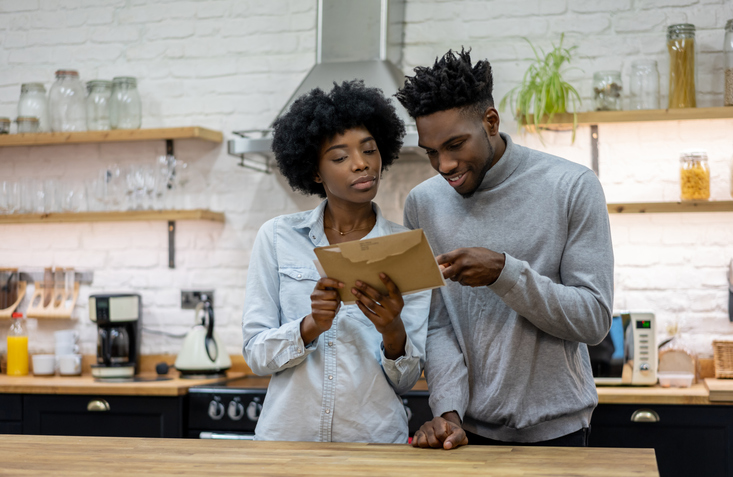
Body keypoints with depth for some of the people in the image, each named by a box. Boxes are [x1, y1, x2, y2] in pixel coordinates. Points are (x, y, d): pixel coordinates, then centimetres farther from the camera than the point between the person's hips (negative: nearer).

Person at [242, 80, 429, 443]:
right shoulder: (278, 237, 2)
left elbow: (407, 379, 1)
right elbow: (255, 354, 0)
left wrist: (393, 331, -18)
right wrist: (310, 327, -16)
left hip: (375, 438, 0)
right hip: (288, 434, 0)